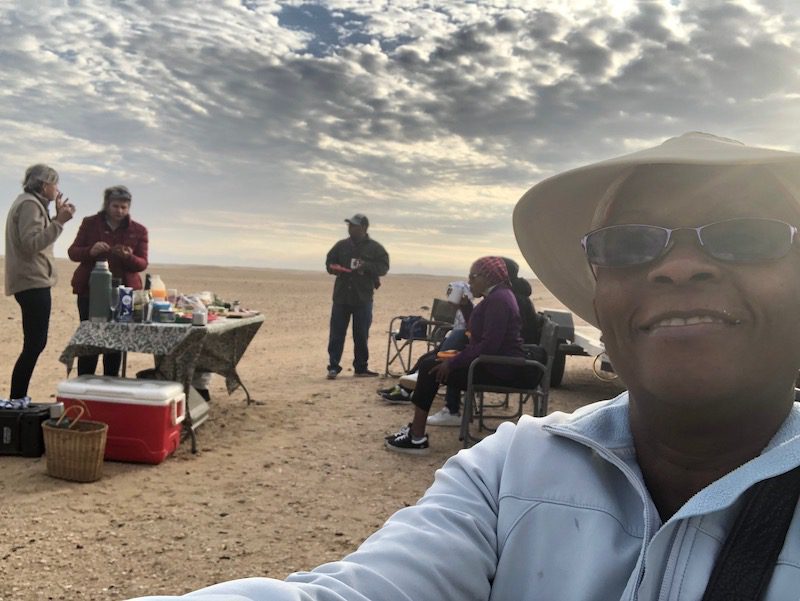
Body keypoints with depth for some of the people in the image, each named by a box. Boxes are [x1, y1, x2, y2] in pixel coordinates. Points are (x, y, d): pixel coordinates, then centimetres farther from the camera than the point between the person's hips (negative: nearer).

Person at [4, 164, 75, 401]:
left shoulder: (31, 203, 20)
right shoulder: (29, 204, -12)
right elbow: (31, 244, -22)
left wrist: (57, 218, 15)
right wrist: (59, 222, -21)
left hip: (31, 282, 11)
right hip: (32, 282, -11)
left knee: (35, 343, 11)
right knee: (35, 344, -11)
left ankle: (18, 400, 15)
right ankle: (16, 399, -9)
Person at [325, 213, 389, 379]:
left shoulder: (375, 248, 2)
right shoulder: (341, 245, 9)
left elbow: (384, 266, -5)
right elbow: (329, 262, 15)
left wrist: (366, 266, -21)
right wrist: (335, 269, -8)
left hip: (363, 298, -1)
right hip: (341, 297, 2)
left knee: (361, 335, 6)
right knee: (336, 333, -1)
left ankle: (361, 367, 17)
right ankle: (333, 367, 4)